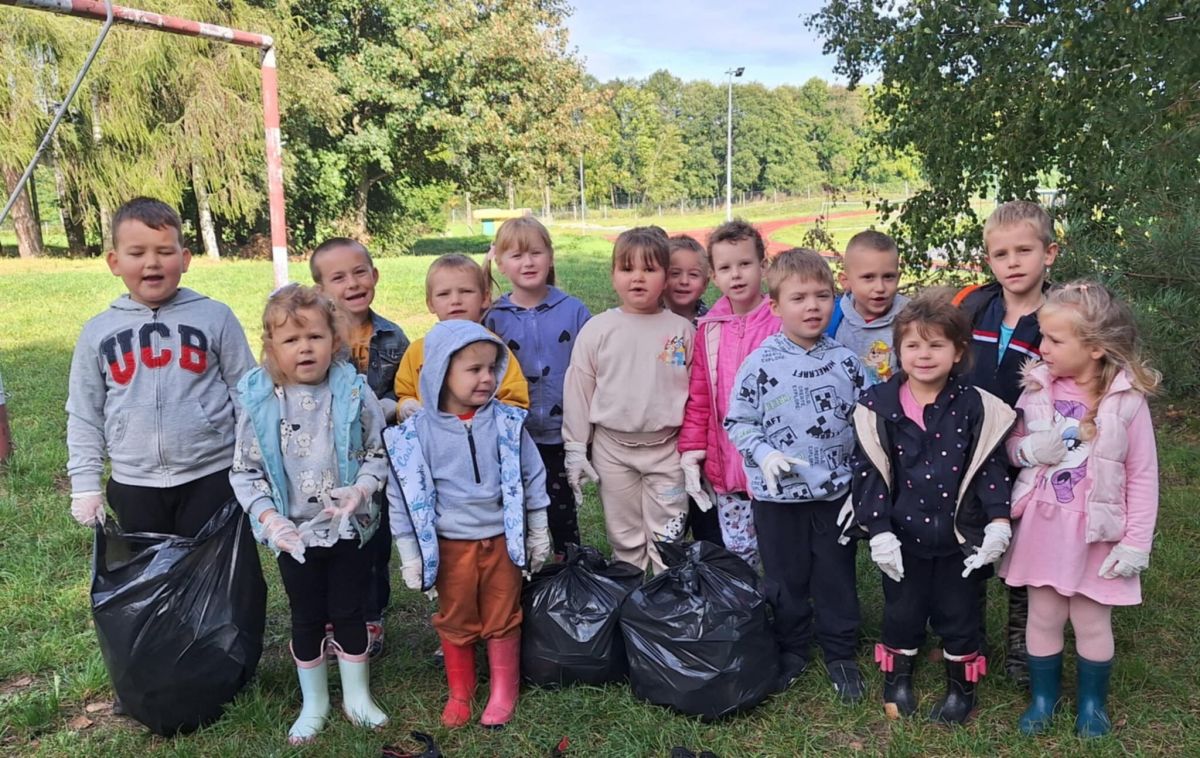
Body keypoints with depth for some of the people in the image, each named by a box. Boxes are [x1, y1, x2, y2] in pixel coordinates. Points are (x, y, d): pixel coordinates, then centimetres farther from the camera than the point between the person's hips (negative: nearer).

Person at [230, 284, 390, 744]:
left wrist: (361, 488, -21)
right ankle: (314, 703, 35)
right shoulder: (260, 403, -10)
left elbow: (379, 452, -3)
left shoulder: (354, 394, -12)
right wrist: (269, 517, -14)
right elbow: (244, 471, -3)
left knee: (349, 613, 12)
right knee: (306, 619, 14)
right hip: (294, 534, 1)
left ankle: (357, 696, 34)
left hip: (348, 529, 0)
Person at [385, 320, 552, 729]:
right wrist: (410, 555, -2)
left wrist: (539, 535, 6)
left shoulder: (507, 422, -8)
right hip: (451, 545, 0)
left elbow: (532, 477, 2)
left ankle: (504, 691, 32)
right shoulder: (415, 433, -12)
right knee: (456, 621, 16)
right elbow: (403, 496, -5)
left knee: (503, 619, 14)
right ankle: (460, 692, 36)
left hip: (502, 539, 1)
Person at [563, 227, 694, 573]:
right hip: (613, 447, 1)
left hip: (665, 447, 0)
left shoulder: (682, 330, -3)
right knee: (624, 537, 14)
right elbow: (578, 391, 0)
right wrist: (575, 449, 0)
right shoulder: (597, 329, -5)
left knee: (667, 537, 9)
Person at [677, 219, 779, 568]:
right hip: (725, 463, 3)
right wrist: (691, 453, 2)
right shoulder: (709, 328, 3)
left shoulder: (782, 322, -9)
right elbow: (698, 397, 6)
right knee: (735, 548, 14)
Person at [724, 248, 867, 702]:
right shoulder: (760, 364, -9)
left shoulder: (845, 363, -3)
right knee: (785, 579, 14)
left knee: (836, 576, 13)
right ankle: (792, 649, 34)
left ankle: (841, 655, 32)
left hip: (835, 491, 1)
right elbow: (737, 422, -3)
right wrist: (764, 454, -19)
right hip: (777, 495, -1)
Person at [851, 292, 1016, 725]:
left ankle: (961, 685, 38)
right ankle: (897, 679, 40)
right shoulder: (877, 407, -9)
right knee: (902, 612, 17)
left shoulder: (975, 407, -8)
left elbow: (991, 467, -3)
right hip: (902, 537, 0)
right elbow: (869, 472, -8)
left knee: (958, 614, 16)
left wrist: (998, 522, -13)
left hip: (960, 537, 0)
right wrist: (879, 530, -12)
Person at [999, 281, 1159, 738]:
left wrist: (1136, 543, -9)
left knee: (1091, 621, 13)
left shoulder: (1127, 399, -13)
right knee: (1043, 616, 14)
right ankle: (1043, 696, 35)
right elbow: (1012, 444, 7)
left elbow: (1142, 477, -8)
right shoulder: (1037, 387, -6)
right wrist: (1029, 449, -17)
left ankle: (1092, 700, 37)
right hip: (1042, 525, 2)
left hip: (1095, 530, -2)